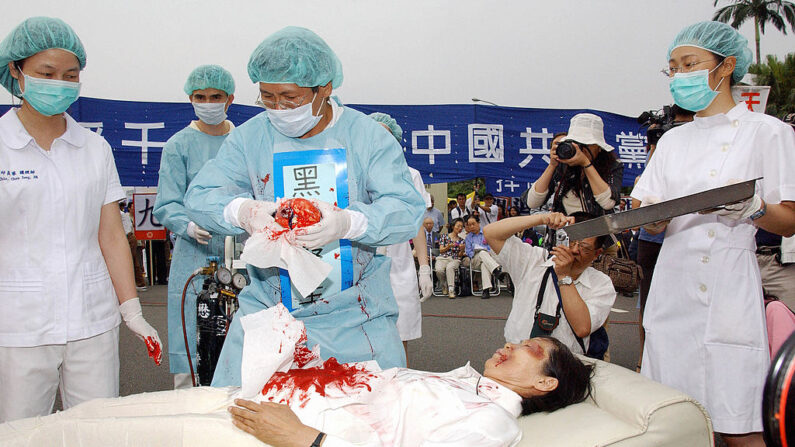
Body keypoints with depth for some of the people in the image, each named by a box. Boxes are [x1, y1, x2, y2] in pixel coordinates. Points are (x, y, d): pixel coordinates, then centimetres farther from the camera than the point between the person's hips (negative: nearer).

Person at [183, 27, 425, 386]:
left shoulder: (366, 135, -4)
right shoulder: (248, 138, 1)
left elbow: (407, 209, -12)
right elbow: (199, 197, -3)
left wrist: (347, 222, -32)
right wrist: (241, 211, -27)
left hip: (356, 315, -1)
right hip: (268, 309, 1)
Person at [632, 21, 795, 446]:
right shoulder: (672, 141, 15)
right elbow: (653, 222, 11)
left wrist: (751, 208, -21)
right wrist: (652, 218, -11)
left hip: (730, 288, -4)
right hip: (675, 287, 4)